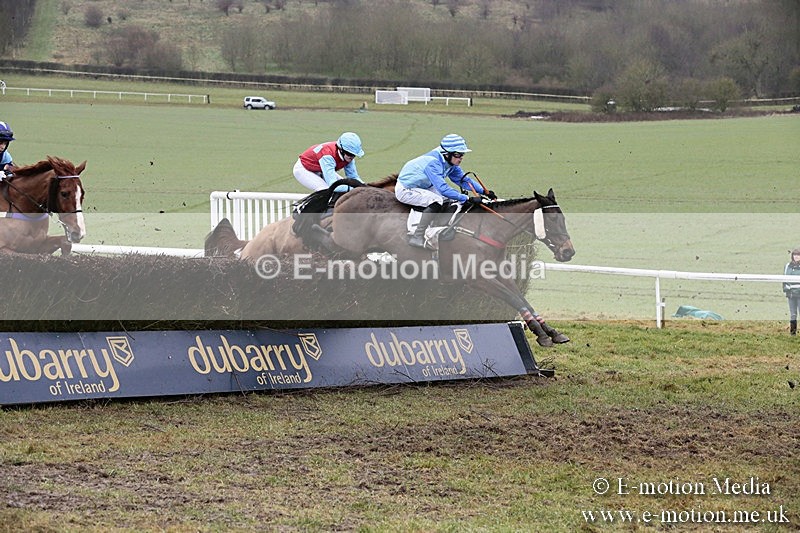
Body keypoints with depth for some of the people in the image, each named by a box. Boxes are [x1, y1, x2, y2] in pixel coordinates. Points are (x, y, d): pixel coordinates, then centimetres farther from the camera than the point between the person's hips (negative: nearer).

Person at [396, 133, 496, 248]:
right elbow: (443, 189, -38)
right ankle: (417, 237, -26)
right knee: (436, 200, -29)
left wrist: (484, 191, -6)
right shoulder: (433, 163, -33)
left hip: (423, 186, 10)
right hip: (405, 190, -10)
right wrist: (468, 199, -39)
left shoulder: (450, 162, -5)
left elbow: (462, 179, 5)